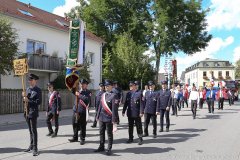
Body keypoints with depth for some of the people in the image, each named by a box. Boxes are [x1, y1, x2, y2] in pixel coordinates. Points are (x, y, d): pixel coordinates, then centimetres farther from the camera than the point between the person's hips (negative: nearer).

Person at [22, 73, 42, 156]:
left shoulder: (38, 90, -8)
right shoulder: (28, 89, 13)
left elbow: (39, 102, -16)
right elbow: (26, 100, 19)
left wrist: (28, 100, -20)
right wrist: (24, 97, -2)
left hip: (33, 113, -7)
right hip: (27, 112, 7)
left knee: (33, 130, -6)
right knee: (30, 130, 17)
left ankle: (35, 148, -1)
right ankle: (31, 145, 29)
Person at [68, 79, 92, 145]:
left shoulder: (88, 92, -4)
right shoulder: (78, 91, 13)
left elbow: (87, 99, -20)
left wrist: (80, 95, -19)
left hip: (83, 112, -5)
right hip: (76, 110, 5)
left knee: (82, 126, 2)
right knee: (75, 125, 12)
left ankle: (82, 139, 14)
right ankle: (75, 137, 27)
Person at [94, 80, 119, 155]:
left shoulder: (114, 96, -12)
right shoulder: (103, 94, 9)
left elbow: (114, 109, -15)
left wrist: (114, 120, -17)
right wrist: (98, 116, 14)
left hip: (109, 118, -7)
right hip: (102, 118, 7)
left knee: (109, 134, 5)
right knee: (101, 133, 16)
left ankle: (109, 149, 16)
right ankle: (101, 147, 30)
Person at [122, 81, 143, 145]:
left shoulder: (139, 93, -5)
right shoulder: (129, 93, 10)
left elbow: (141, 103, -10)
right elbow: (126, 103, 12)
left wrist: (141, 112, -16)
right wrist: (123, 111, 8)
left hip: (137, 114, -5)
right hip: (130, 113, 5)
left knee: (138, 126, 3)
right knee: (130, 126, 13)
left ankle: (140, 139, 12)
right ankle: (130, 138, 24)